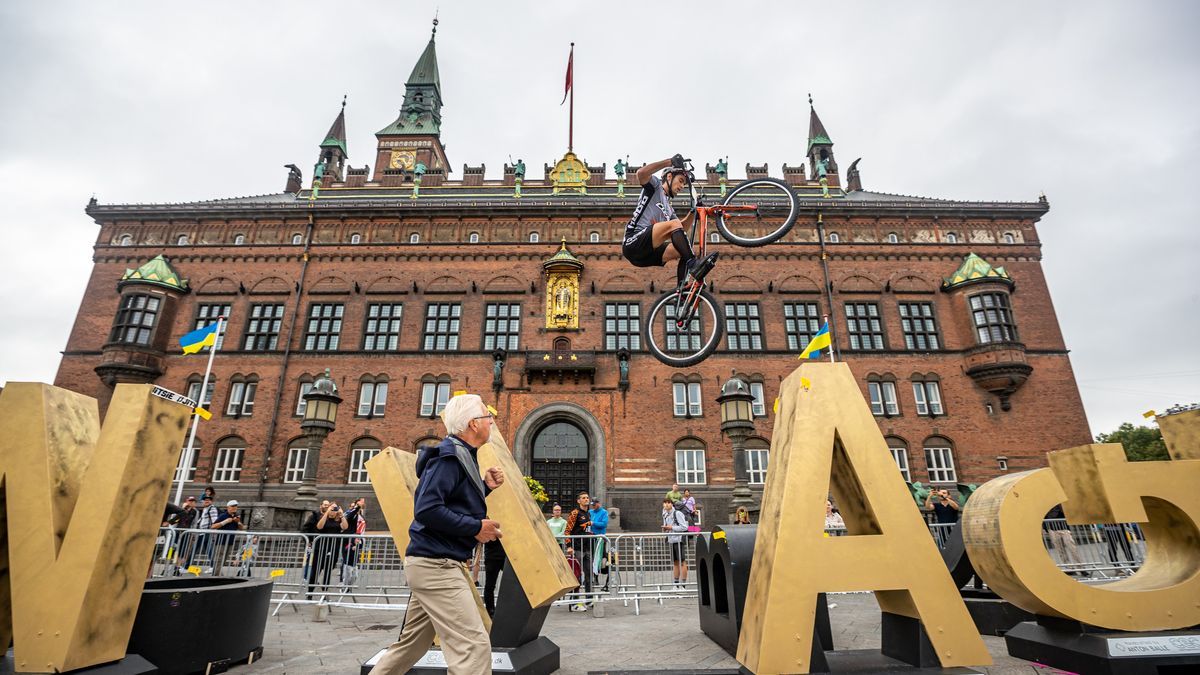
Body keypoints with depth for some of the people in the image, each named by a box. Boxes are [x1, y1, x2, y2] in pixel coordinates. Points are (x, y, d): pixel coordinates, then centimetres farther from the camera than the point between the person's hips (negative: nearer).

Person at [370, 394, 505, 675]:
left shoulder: (462, 455, 14)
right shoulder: (450, 455, -17)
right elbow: (426, 510, -26)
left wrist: (485, 486, 7)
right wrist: (476, 527, -20)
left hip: (435, 564, 11)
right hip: (437, 565, -11)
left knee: (411, 644, 22)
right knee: (473, 646, -12)